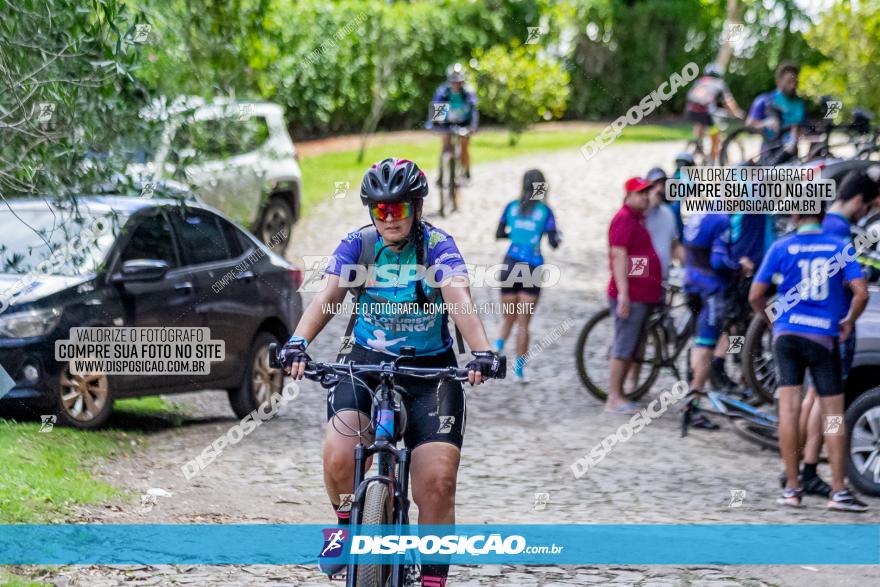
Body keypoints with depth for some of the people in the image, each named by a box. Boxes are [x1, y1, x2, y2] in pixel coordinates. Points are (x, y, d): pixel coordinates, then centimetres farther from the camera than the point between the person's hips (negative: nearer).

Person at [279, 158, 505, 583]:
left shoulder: (437, 246, -8)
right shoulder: (357, 245, -3)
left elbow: (460, 300, -24)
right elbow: (327, 297, -16)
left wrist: (481, 352, -41)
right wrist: (298, 343, -35)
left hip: (430, 372, -1)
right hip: (366, 364, 1)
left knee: (438, 481, -11)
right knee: (338, 456, -25)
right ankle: (347, 524, 7)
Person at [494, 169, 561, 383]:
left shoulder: (512, 207, 5)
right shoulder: (545, 211, -3)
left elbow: (499, 234, 11)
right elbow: (553, 242, -4)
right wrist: (558, 236, 18)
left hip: (510, 265, 2)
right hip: (533, 269, -2)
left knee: (509, 318, 15)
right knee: (523, 323, 3)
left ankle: (498, 347, -13)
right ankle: (519, 370, 3)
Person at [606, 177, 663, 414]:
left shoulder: (638, 219, 18)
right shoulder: (624, 219, -13)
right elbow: (619, 256, -19)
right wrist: (623, 293, -24)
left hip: (642, 295, 10)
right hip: (630, 296, -10)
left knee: (631, 348, 13)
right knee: (623, 347, -7)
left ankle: (618, 395, 18)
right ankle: (614, 399, -5)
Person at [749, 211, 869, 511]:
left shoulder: (782, 247, 0)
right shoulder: (840, 247, 0)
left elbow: (755, 296, -1)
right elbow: (861, 293, -9)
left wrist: (770, 317, 17)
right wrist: (849, 321, 8)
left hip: (787, 332, 1)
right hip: (824, 336, 0)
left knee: (788, 408, 2)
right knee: (833, 412, 4)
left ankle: (792, 488, 3)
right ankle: (838, 490, 0)